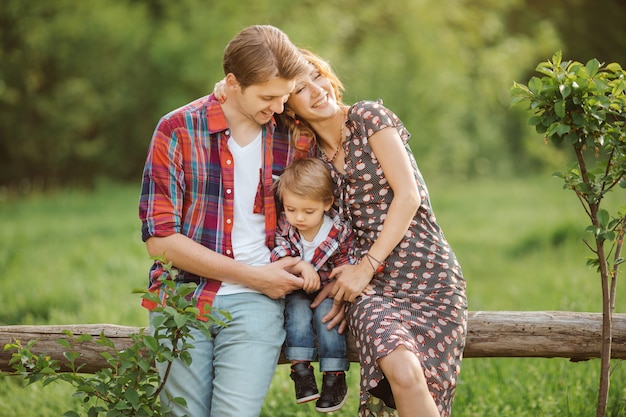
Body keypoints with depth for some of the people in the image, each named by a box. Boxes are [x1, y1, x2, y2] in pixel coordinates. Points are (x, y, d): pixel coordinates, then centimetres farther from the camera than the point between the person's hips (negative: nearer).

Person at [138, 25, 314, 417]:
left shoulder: (293, 138, 5)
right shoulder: (178, 131, -5)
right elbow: (159, 239, -9)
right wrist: (253, 276, -9)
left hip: (254, 301, 1)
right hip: (183, 294, -1)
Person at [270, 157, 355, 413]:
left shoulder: (340, 231, -15)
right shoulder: (283, 227, -10)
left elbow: (346, 270, -9)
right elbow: (277, 258, -18)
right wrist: (301, 267, -35)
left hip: (328, 293, -1)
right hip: (296, 293, 1)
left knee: (325, 311, -28)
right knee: (297, 309, -28)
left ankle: (335, 377, -23)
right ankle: (300, 370, -27)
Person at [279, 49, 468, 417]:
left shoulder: (369, 117, 1)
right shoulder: (313, 159, 14)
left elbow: (408, 195, -6)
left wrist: (367, 266, -10)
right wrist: (343, 284, -3)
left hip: (430, 274, -3)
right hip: (373, 287, 3)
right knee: (400, 369, -29)